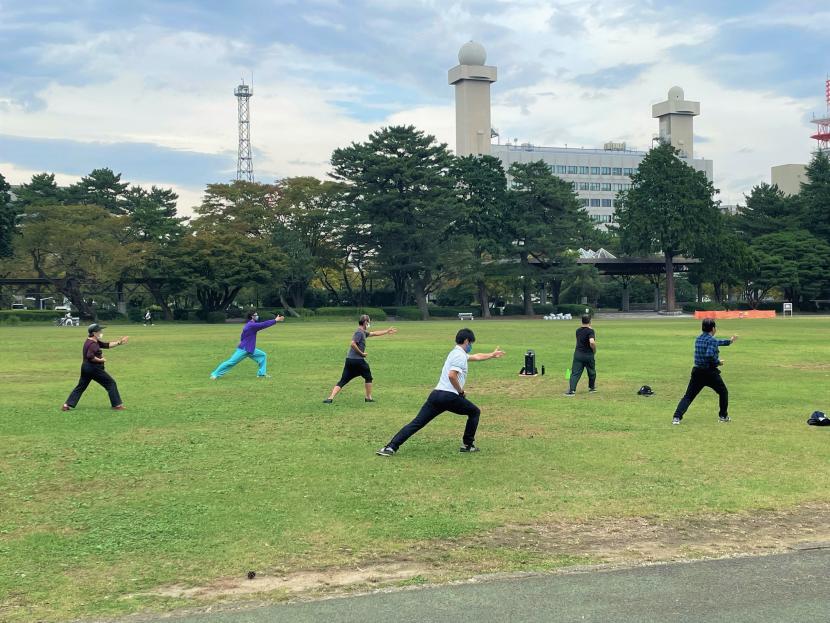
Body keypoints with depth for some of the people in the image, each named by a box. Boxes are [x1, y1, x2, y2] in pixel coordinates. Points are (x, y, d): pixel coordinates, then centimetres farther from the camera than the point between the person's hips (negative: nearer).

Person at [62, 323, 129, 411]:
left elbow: (107, 345, 15)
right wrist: (100, 360, -17)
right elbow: (90, 357, -28)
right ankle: (117, 405, 2)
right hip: (94, 368, -10)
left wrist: (119, 342, 8)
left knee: (80, 387, 14)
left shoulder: (96, 342, 13)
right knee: (111, 383, 0)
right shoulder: (93, 344, -17)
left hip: (85, 367, 10)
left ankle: (67, 405, 10)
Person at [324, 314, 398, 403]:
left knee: (342, 381, 1)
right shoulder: (360, 332, -9)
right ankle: (368, 397, 22)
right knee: (368, 377, 14)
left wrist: (387, 331, 38)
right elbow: (353, 344, -21)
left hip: (349, 359, 8)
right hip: (358, 360, -8)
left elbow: (374, 333, 33)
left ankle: (330, 398, -11)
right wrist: (361, 353, -12)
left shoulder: (363, 332, 20)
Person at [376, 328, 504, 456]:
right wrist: (461, 391, -6)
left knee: (417, 423, -1)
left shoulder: (456, 353, 26)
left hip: (436, 394, 8)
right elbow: (452, 375, -19)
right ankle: (467, 445, 17)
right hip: (450, 396, -8)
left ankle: (391, 447, -13)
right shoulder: (460, 355, -5)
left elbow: (476, 357, 43)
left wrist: (492, 355, 53)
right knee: (475, 412, 16)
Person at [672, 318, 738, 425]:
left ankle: (677, 417, -14)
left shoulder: (699, 339, 13)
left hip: (697, 372, 6)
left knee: (688, 396, 2)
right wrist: (718, 362, -9)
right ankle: (723, 416, 25)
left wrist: (728, 341, 41)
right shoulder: (712, 340, -11)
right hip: (710, 372, -6)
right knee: (723, 392, 19)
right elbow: (709, 355, -27)